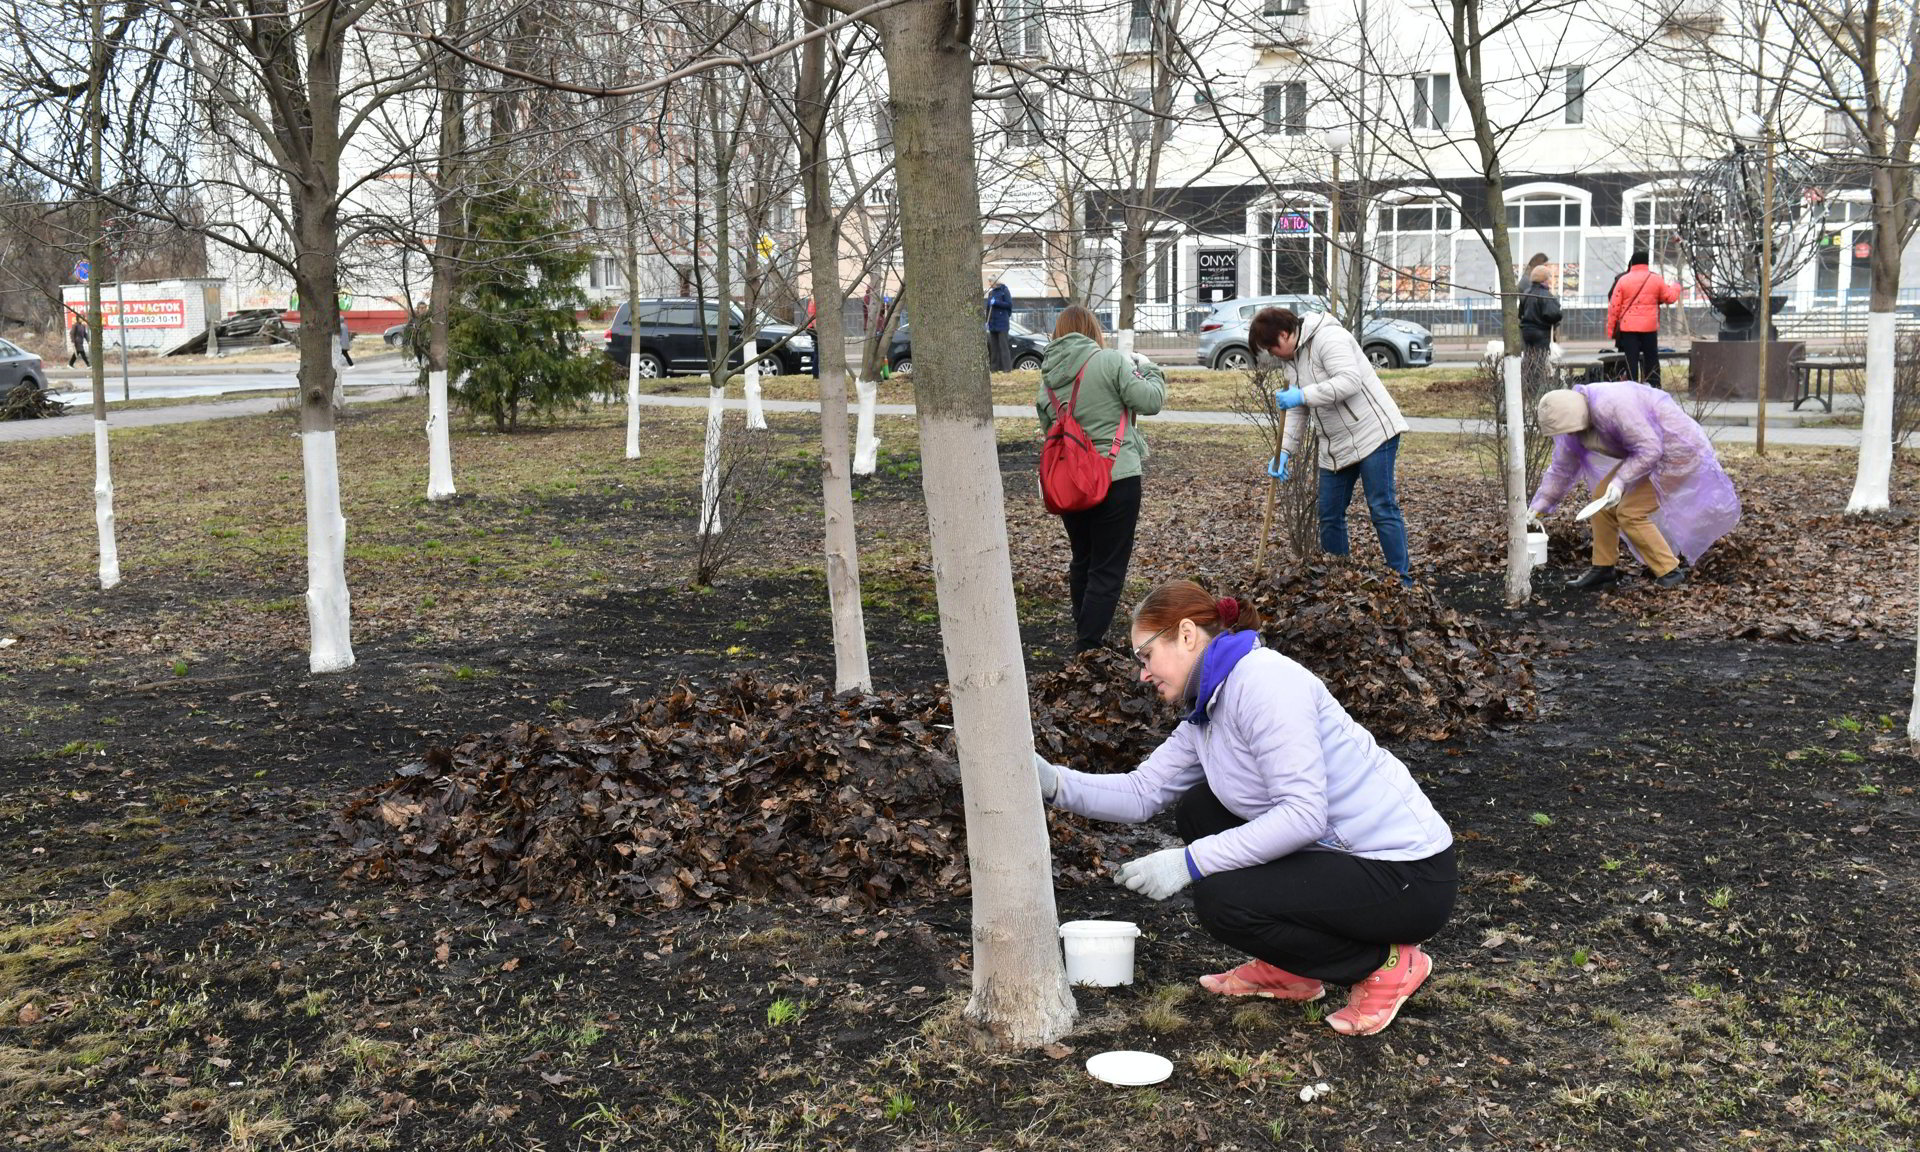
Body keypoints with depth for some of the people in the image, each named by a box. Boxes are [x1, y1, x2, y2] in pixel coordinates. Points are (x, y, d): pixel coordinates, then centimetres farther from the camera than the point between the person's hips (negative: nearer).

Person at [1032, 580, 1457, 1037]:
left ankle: (1386, 963, -2)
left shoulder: (1263, 679, -20)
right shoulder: (1207, 714, 11)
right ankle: (1290, 971, 17)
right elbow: (1142, 792, 8)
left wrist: (1190, 862, -24)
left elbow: (1304, 815, -27)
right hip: (1342, 854, 10)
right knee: (1198, 810, 11)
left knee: (1219, 900, -19)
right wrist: (1055, 782, -7)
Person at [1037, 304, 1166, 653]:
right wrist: (1150, 371, 7)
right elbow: (1149, 402, -11)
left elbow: (1048, 426, 10)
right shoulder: (1110, 360, -11)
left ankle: (1084, 634, 32)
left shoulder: (1047, 379, 5)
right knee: (1108, 567, 1)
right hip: (1116, 477, -6)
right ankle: (1088, 647, -2)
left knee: (1082, 561, 21)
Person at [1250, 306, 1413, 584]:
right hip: (1335, 446, 9)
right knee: (1330, 516, 10)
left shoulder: (1327, 337, -17)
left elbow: (1350, 380, -29)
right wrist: (1284, 451, 1)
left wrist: (1303, 395, -30)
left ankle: (1403, 581, -5)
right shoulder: (1289, 359, 11)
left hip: (1372, 433, -9)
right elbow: (1297, 411, 13)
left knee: (1382, 509, -9)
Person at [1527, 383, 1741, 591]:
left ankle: (1670, 572, 1)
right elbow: (1562, 468, 7)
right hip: (1650, 449, 9)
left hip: (1678, 452, -9)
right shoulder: (1574, 422, -4)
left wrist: (1620, 480, -36)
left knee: (1630, 512, -12)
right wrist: (1539, 504, 4)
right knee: (1603, 497, 4)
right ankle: (1603, 569, 13)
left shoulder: (1611, 407, -34)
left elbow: (1649, 449, -31)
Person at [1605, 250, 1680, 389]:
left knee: (1631, 359, 1)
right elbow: (1670, 297, 13)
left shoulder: (1622, 280, -3)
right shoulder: (1656, 279, 0)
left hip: (1628, 327, -1)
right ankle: (1653, 384, 12)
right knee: (1651, 357, 11)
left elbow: (1614, 307, -3)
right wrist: (1676, 287, 36)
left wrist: (1611, 330, 4)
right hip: (1650, 326, 1)